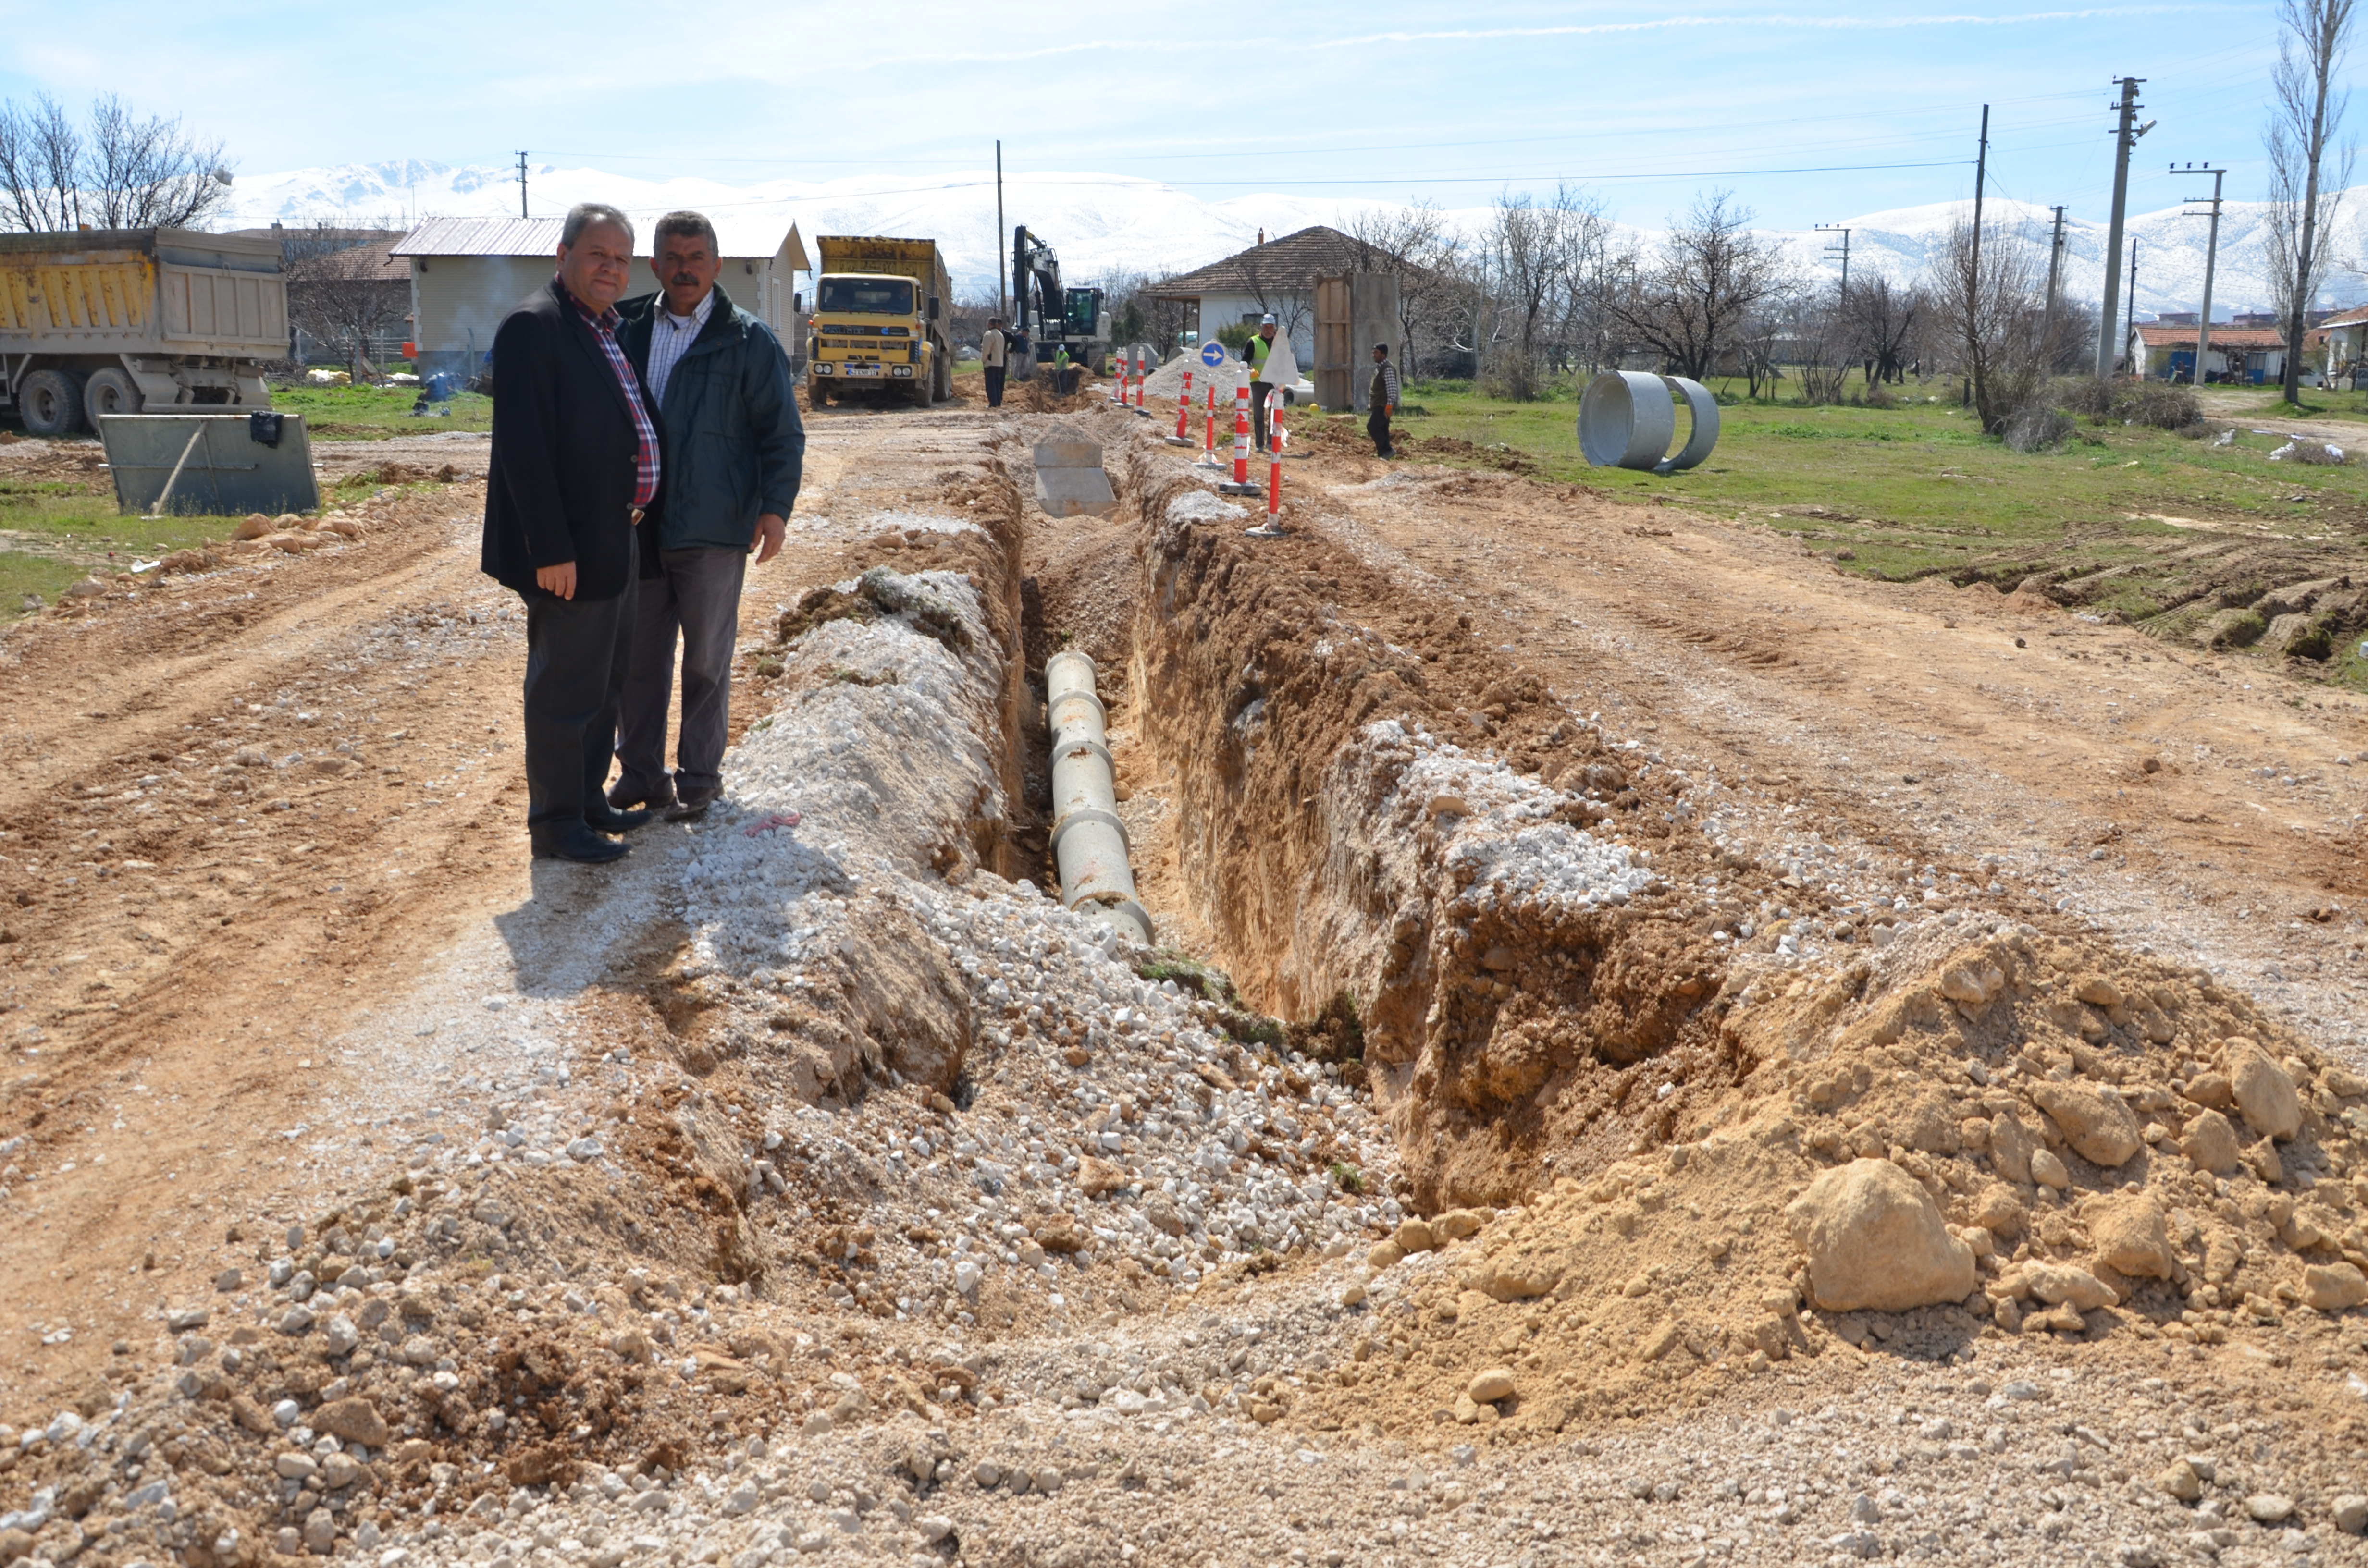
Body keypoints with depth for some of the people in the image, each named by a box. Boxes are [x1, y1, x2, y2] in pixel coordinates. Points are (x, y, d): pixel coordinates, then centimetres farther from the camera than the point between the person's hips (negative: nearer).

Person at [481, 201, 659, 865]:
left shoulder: (609, 330, 13)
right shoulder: (534, 327, -16)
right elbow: (524, 446, -21)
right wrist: (551, 550, -24)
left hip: (611, 542, 10)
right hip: (569, 549, -10)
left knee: (607, 679, 20)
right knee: (566, 688, 0)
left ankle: (588, 799, 34)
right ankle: (556, 824, 12)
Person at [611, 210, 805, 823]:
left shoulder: (749, 341, -2)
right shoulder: (629, 329, 7)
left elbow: (783, 433, -1)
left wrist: (775, 507, -12)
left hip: (711, 530, -3)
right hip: (637, 526, 4)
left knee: (706, 662, 6)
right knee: (637, 657, 9)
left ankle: (699, 778, 17)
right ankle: (640, 772, 22)